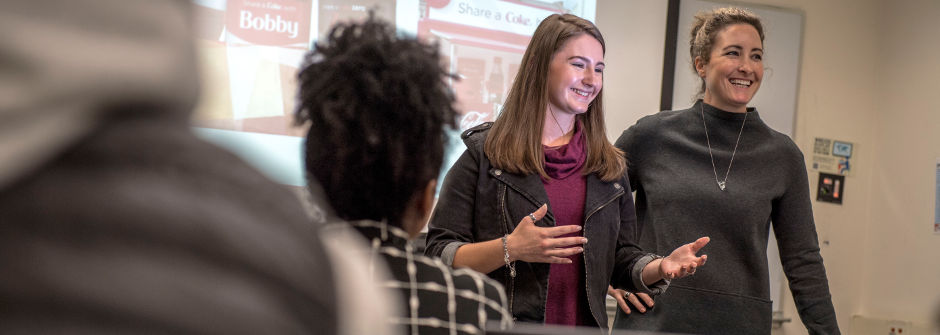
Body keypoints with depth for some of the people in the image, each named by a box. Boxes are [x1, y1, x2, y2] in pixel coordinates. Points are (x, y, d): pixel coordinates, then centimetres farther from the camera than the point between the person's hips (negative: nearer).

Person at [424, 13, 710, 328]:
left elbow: (622, 261, 10)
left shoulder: (608, 163, 8)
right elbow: (439, 256, -10)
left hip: (584, 326, 4)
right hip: (501, 326, -4)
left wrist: (662, 267, -10)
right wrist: (509, 249, -25)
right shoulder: (484, 152, -6)